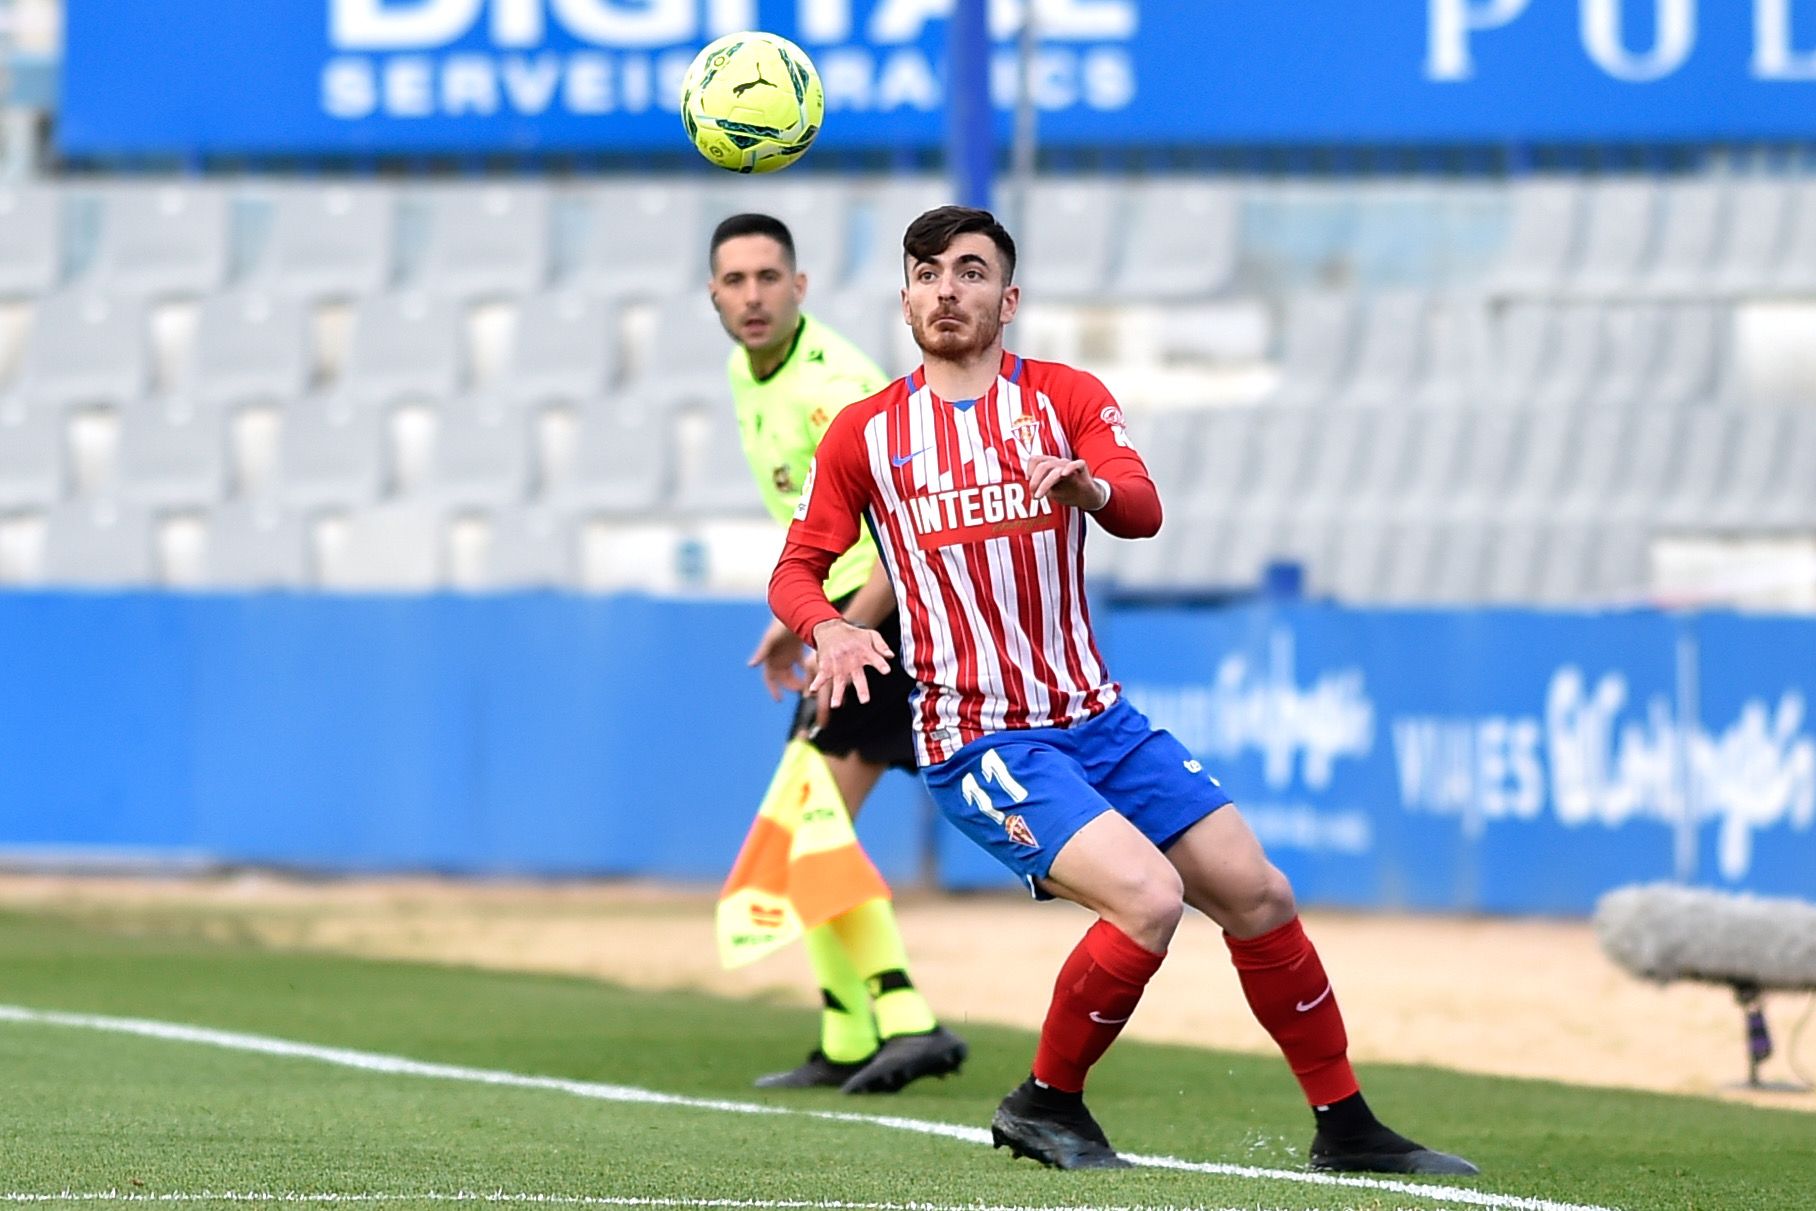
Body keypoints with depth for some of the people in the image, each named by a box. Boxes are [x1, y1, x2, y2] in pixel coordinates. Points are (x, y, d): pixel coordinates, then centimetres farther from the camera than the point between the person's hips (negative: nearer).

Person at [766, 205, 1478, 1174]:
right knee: (1147, 898, -25)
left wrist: (1087, 486, -36)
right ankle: (1043, 1104, -5)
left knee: (1258, 895, 0)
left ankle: (1345, 1128, 15)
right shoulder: (864, 434, 4)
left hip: (1097, 720, 4)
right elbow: (796, 571, 7)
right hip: (978, 744, -4)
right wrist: (830, 630, -15)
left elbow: (1142, 509, -12)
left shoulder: (1067, 398, 5)